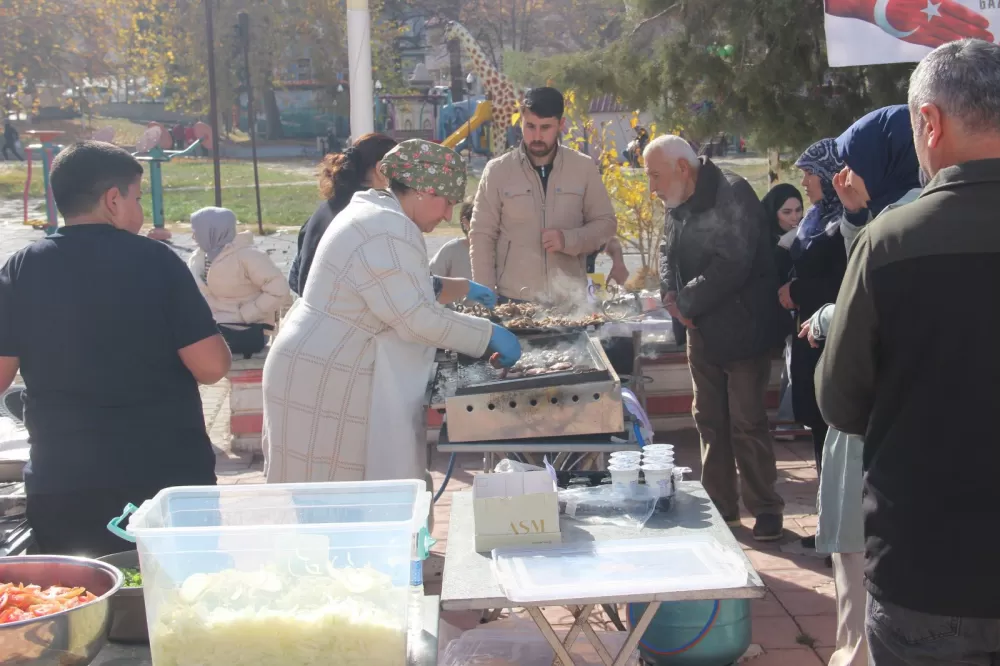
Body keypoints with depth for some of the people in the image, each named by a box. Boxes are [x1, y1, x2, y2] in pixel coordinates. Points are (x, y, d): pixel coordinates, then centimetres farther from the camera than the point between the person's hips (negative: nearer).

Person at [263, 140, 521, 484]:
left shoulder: (374, 213, 13)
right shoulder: (390, 231, -20)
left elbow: (402, 289, 27)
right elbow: (418, 318, -23)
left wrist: (461, 288, 22)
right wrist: (491, 334, -15)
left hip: (323, 369, 10)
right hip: (328, 379, -10)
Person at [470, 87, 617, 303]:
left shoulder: (583, 168, 3)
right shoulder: (497, 170, 0)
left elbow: (606, 223, 8)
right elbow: (482, 236, 2)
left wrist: (568, 239, -11)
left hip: (570, 301, 1)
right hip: (513, 301, -1)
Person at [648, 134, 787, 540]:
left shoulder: (732, 197, -18)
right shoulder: (679, 205, 9)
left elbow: (731, 266, -26)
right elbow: (668, 252, 16)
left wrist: (686, 301, -17)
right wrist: (672, 296, -4)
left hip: (741, 331, -8)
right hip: (701, 331, 8)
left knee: (747, 423, -3)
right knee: (709, 420, 13)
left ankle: (765, 509, 10)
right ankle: (720, 506, 24)